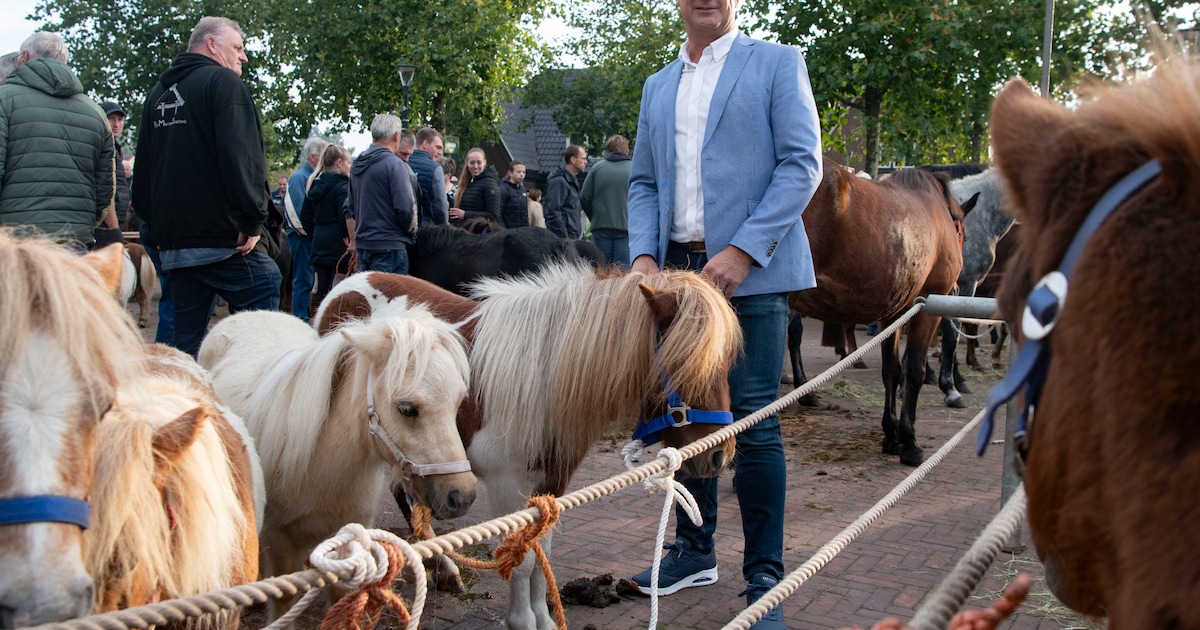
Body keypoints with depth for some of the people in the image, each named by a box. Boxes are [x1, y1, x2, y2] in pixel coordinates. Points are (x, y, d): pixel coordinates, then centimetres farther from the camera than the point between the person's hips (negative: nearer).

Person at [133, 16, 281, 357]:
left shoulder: (158, 94, 20)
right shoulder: (223, 82, -5)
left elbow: (143, 171, 24)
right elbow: (241, 157, -17)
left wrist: (157, 226, 24)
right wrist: (253, 220, -15)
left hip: (173, 242, 8)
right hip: (225, 238, -8)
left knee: (188, 343, 10)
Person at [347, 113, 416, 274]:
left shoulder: (357, 165, 11)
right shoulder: (394, 165, -13)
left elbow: (351, 205, 19)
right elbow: (405, 207, -17)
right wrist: (412, 233, -1)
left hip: (362, 243, 8)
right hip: (389, 246, -8)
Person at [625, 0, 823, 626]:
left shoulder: (777, 63, 2)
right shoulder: (658, 86, 18)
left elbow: (802, 163, -7)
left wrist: (743, 251, -16)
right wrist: (644, 255, 0)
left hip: (750, 270, -5)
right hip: (676, 270, 5)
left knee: (752, 423, -5)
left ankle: (764, 575, 5)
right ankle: (694, 551, 26)